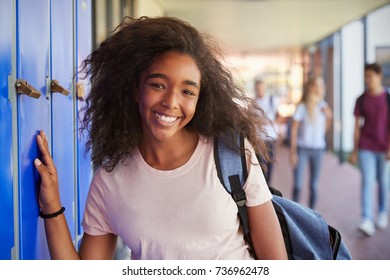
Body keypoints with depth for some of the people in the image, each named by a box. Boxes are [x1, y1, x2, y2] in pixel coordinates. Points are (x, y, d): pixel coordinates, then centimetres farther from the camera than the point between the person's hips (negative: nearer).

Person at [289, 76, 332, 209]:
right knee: (298, 184, -5)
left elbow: (325, 127, 15)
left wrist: (329, 116, -3)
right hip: (302, 148, -4)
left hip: (318, 148, 4)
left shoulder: (323, 106, 5)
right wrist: (293, 151, -9)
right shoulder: (302, 107, -8)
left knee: (314, 184, 8)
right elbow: (294, 130, -6)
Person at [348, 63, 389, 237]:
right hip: (366, 147, 1)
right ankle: (367, 220, -13)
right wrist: (354, 151, 5)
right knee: (367, 182, -8)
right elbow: (357, 126, 7)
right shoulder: (361, 100, 5)